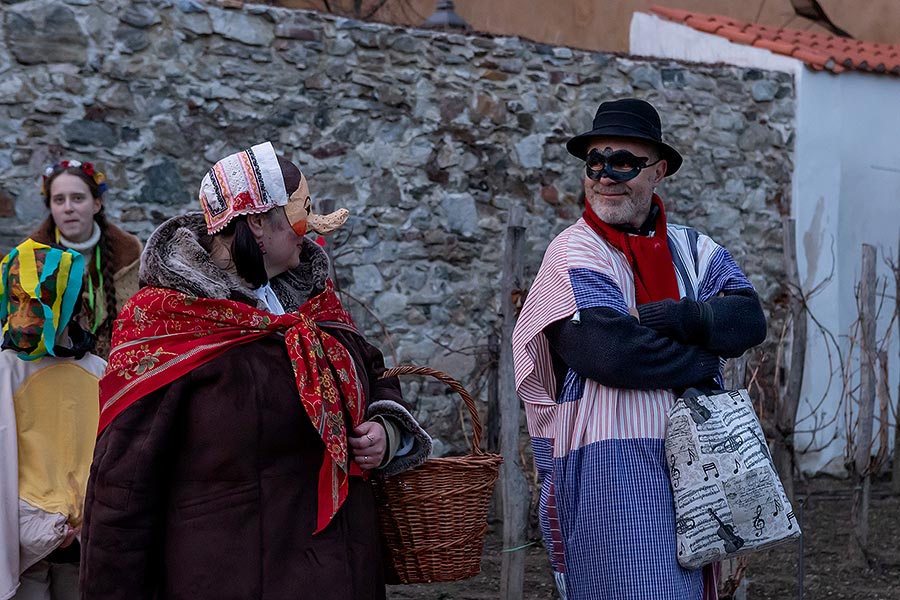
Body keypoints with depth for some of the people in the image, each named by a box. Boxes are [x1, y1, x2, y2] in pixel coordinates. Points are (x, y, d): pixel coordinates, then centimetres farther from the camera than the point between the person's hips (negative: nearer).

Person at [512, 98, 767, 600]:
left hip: (689, 461, 6)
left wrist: (669, 318, -18)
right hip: (610, 468, -6)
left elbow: (749, 319, -4)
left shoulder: (691, 249, 11)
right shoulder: (575, 253, -6)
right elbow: (612, 351, -20)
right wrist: (703, 363, -7)